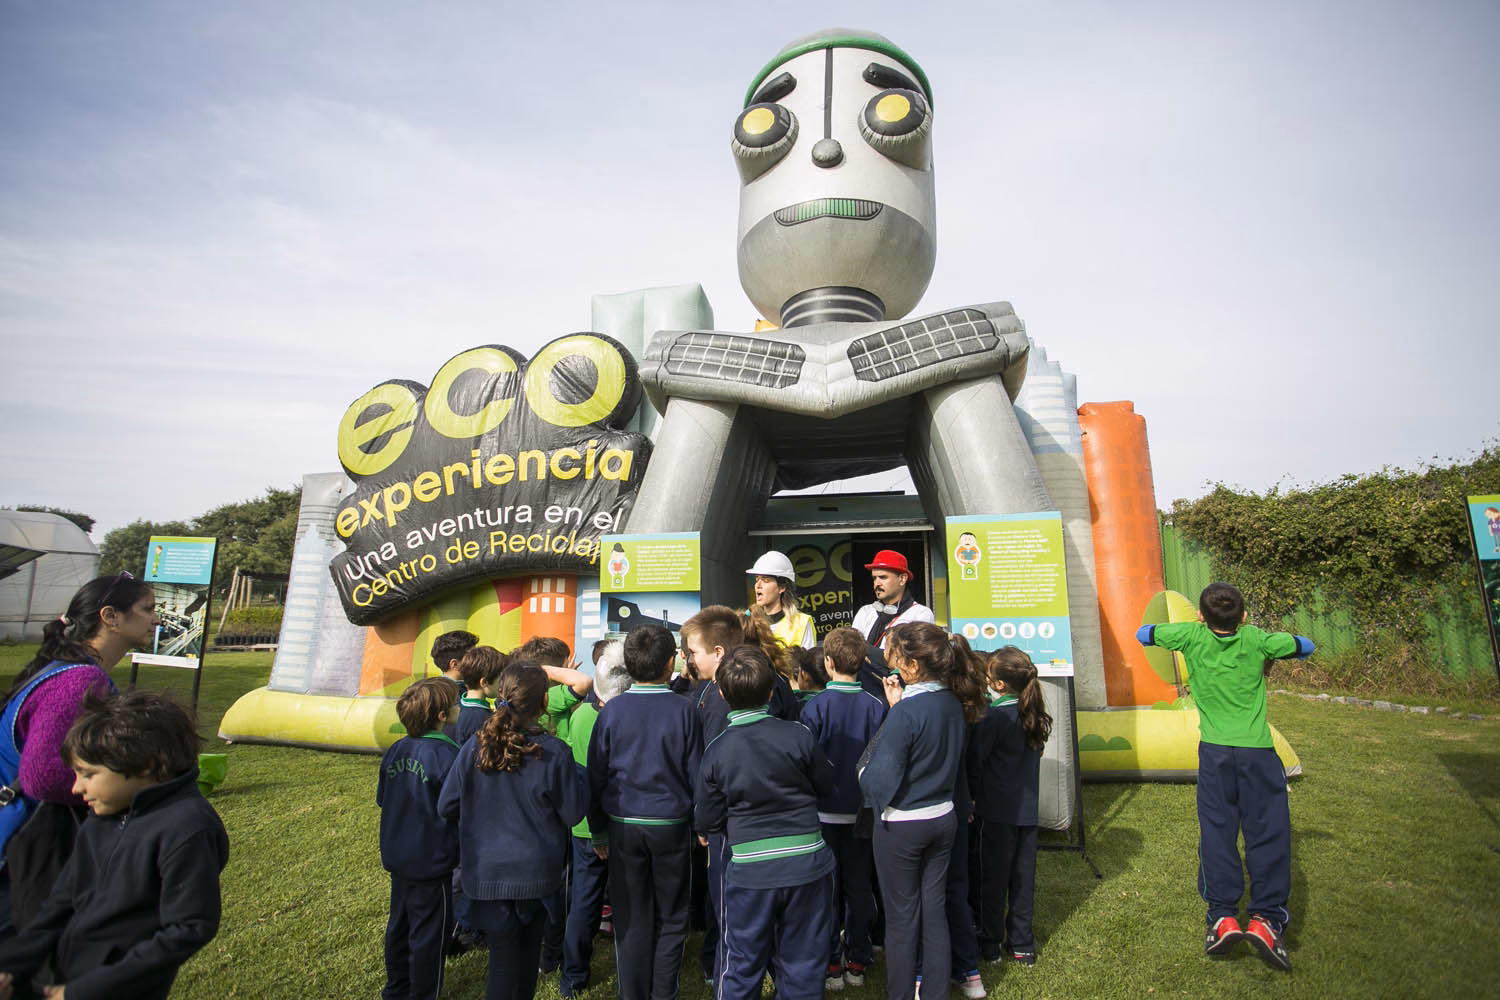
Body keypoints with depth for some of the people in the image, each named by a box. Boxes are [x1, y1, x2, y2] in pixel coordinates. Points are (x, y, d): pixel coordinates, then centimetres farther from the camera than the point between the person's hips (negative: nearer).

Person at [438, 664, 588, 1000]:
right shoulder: (553, 753, -18)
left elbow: (446, 808, -1)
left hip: (487, 873, 1)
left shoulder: (475, 747, -11)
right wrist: (579, 777, 6)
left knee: (503, 957, 14)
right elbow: (573, 812, -9)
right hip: (536, 871, -1)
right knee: (527, 952, 21)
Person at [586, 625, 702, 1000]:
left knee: (630, 920, 13)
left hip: (623, 826, 1)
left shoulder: (611, 710, -6)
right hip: (671, 825, -1)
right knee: (670, 919, 14)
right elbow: (695, 773, -4)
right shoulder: (683, 709, -10)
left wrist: (599, 831, 10)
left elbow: (596, 775, 0)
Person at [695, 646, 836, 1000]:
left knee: (741, 970, 16)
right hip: (807, 861, 1)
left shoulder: (716, 750, -10)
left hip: (750, 869, 0)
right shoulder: (798, 735, -11)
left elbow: (708, 819, -3)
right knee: (804, 965, 17)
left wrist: (704, 828, 19)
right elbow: (826, 783, 4)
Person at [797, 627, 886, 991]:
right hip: (862, 813, 3)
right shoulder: (876, 706, -8)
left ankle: (830, 967, 19)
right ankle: (856, 963, 26)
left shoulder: (815, 707, -16)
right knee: (859, 887, 15)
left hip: (825, 812, -3)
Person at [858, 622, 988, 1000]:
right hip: (943, 819, 7)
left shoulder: (905, 712, -26)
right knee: (935, 911, 18)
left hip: (901, 826, -7)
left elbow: (880, 782, -24)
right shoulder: (953, 703, -4)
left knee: (901, 918, 10)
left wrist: (865, 768, -2)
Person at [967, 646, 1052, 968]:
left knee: (990, 879, 9)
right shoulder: (1033, 715, -1)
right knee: (1023, 877, 16)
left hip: (995, 811, -6)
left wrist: (971, 797, 0)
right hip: (1027, 809, 6)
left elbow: (975, 761, -14)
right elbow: (1033, 754, 10)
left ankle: (990, 945, 22)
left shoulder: (993, 718, -20)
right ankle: (1021, 945, 27)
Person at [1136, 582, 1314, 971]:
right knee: (1268, 833, 6)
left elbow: (1143, 634, 6)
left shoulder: (1192, 635, -6)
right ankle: (1266, 918, 2)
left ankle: (1224, 916, 6)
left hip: (1214, 750, 0)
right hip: (1258, 750, 0)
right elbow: (1306, 646, 11)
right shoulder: (1257, 640, -4)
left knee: (1216, 833, 6)